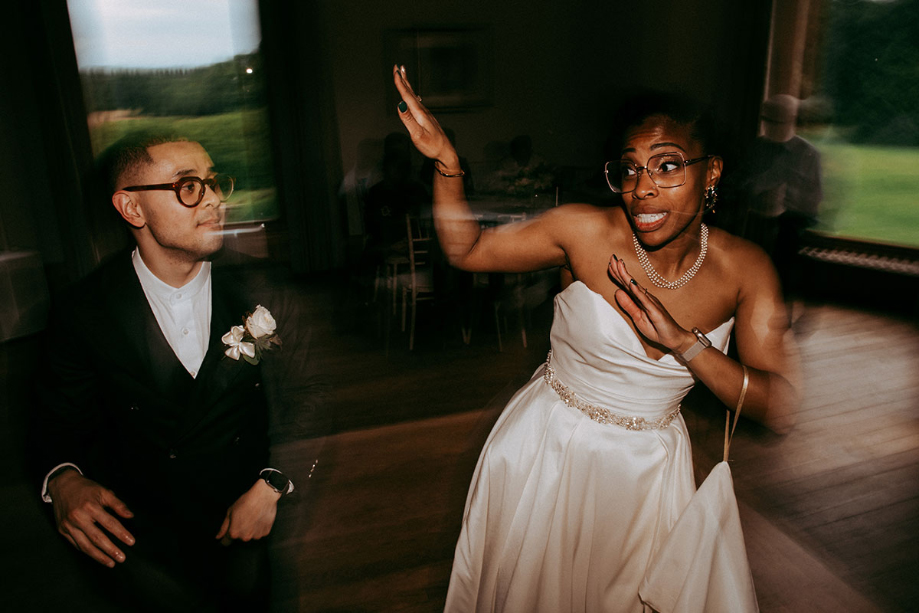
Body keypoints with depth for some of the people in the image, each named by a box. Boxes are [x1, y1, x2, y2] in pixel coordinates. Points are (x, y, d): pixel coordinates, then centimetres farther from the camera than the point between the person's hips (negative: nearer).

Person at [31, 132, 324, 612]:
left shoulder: (259, 293, -4)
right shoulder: (85, 312, -4)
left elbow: (304, 401, 0)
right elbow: (59, 423, 6)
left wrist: (270, 485, -13)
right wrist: (63, 480, -16)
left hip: (243, 496, 2)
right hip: (136, 511, -1)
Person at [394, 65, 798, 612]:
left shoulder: (746, 270, -13)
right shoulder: (586, 230, -18)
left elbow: (781, 411, -15)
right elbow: (467, 249, -9)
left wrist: (683, 342, -29)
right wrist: (445, 161, -23)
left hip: (645, 470, 2)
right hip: (543, 448, -1)